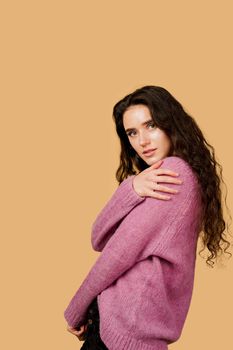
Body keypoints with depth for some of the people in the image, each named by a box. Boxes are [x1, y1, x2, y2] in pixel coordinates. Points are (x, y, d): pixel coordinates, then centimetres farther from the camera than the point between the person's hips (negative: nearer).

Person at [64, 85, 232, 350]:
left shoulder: (174, 170, -15)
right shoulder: (148, 179, 13)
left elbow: (120, 252, -17)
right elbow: (99, 240, 0)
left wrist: (76, 311, -4)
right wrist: (131, 188, -17)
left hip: (123, 321, -8)